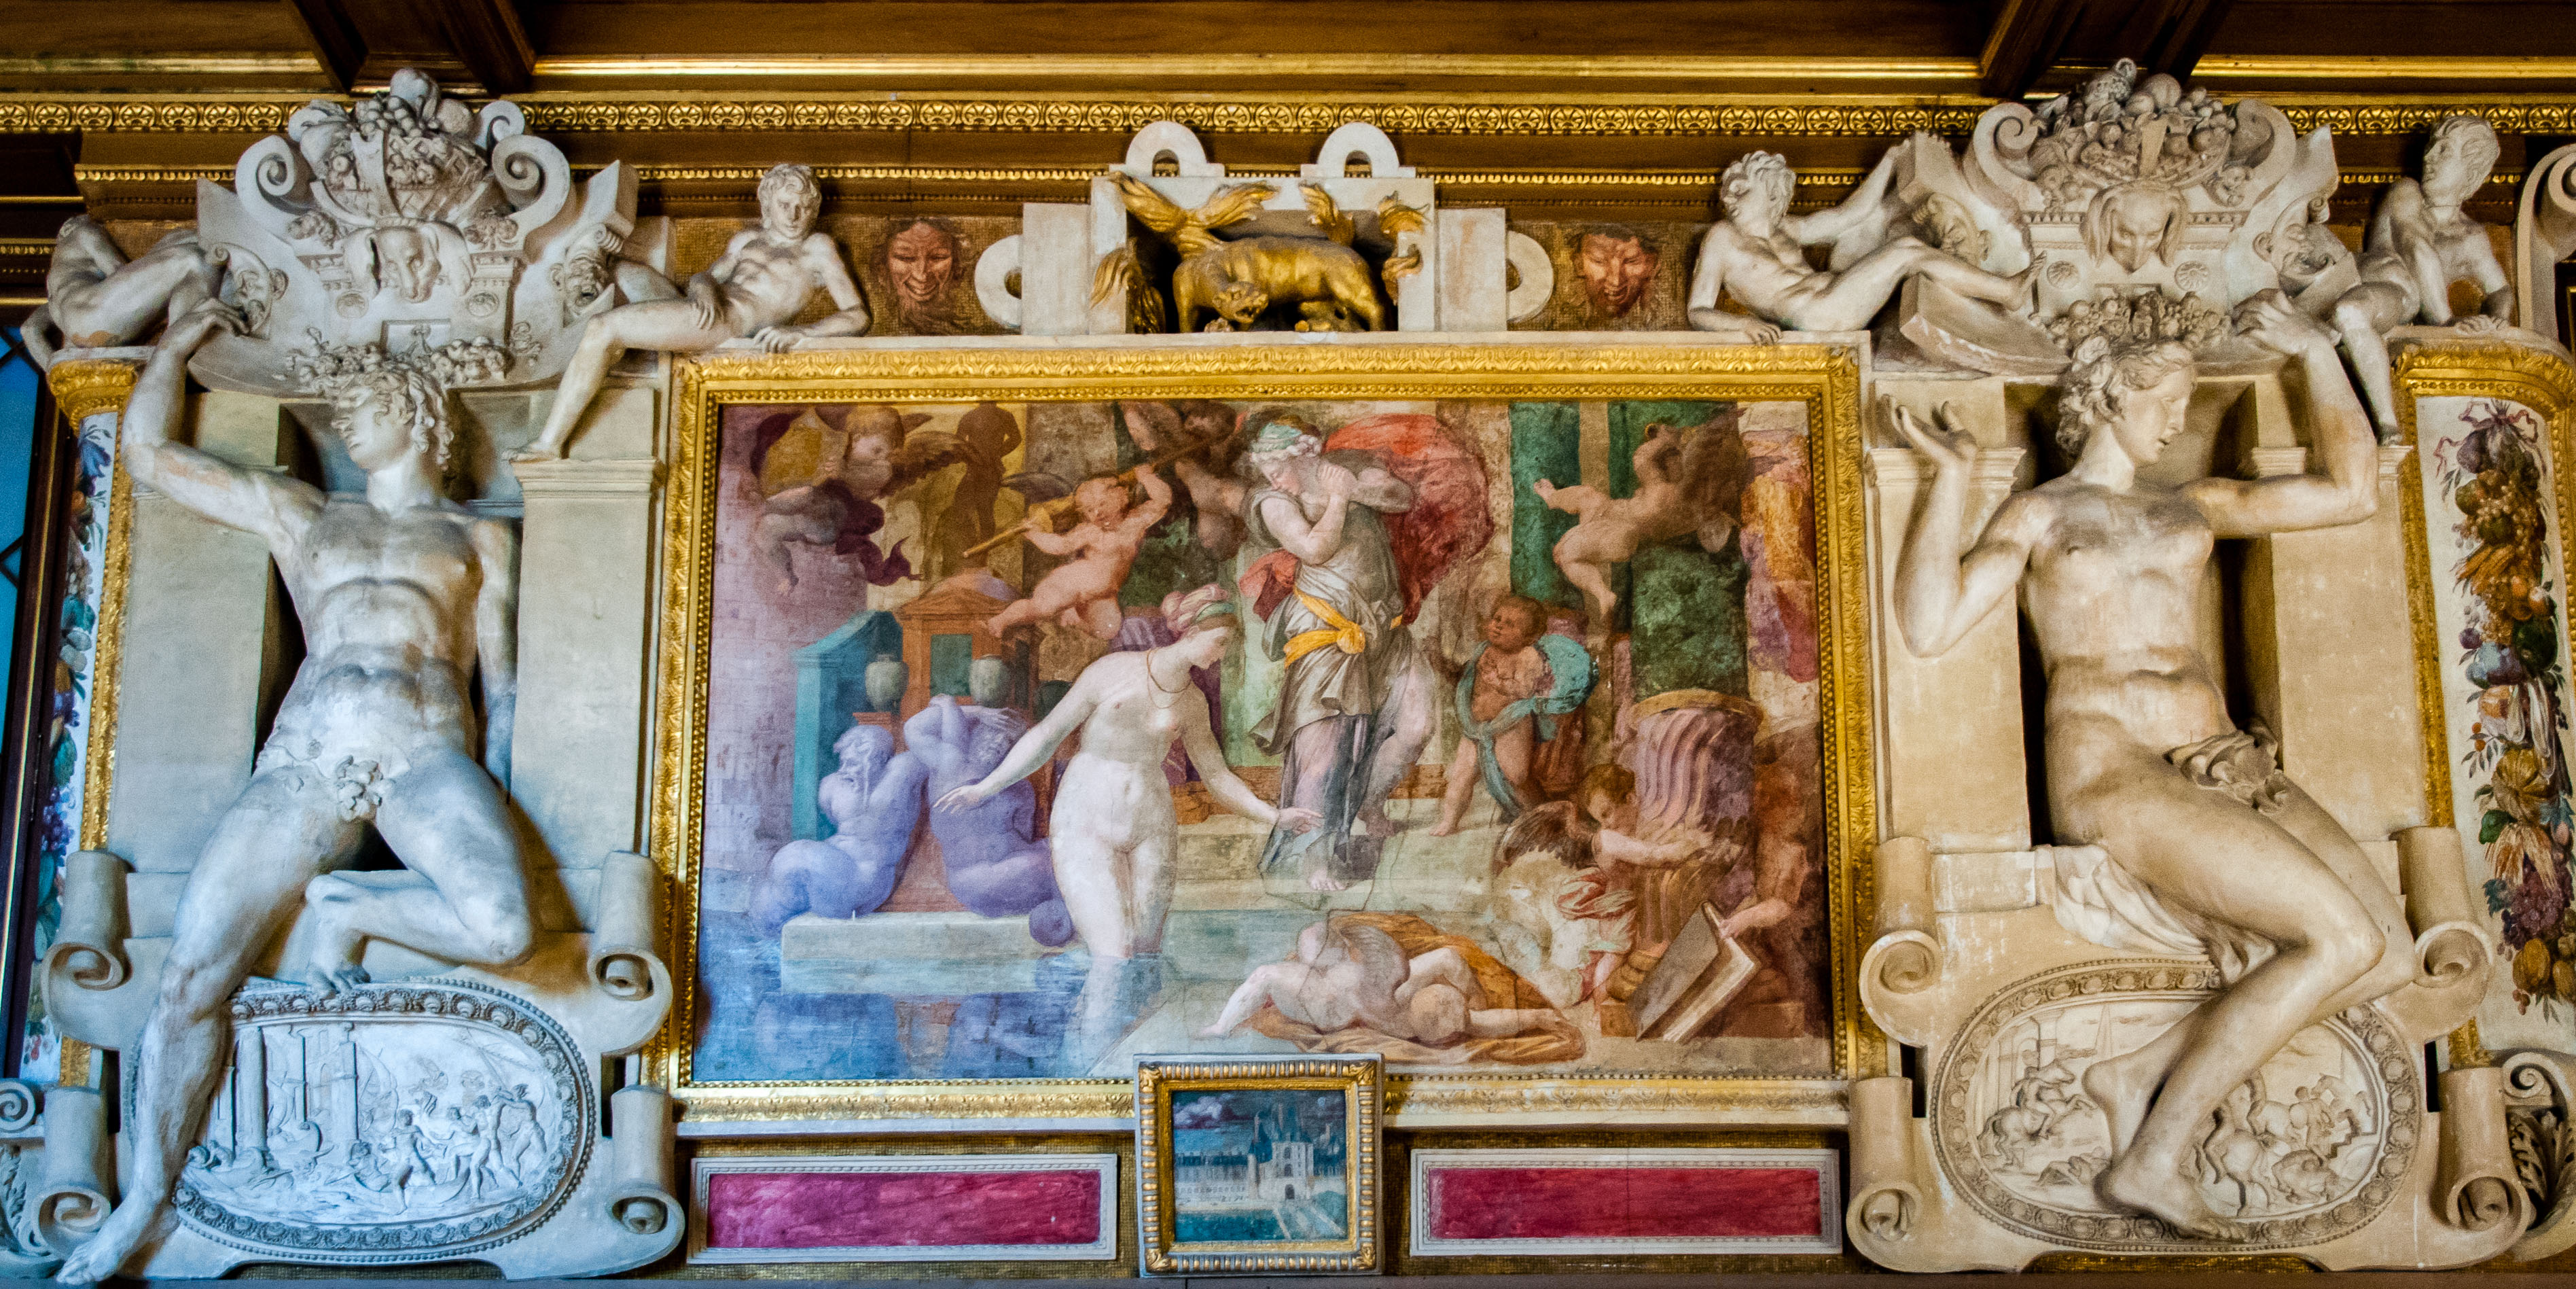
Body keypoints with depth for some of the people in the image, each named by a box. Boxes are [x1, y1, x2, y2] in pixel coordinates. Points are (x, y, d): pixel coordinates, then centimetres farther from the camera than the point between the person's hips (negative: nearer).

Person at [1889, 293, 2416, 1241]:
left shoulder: (2195, 506, 26)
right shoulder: (2038, 514, 11)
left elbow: (2353, 492, 21)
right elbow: (1928, 629, -4)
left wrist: (2317, 354, 23)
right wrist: (1952, 478, -6)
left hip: (2225, 764, 6)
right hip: (2112, 772, -6)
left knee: (2391, 956, -14)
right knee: (2342, 938, -22)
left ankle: (2141, 1074, -4)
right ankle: (2152, 1162, -14)